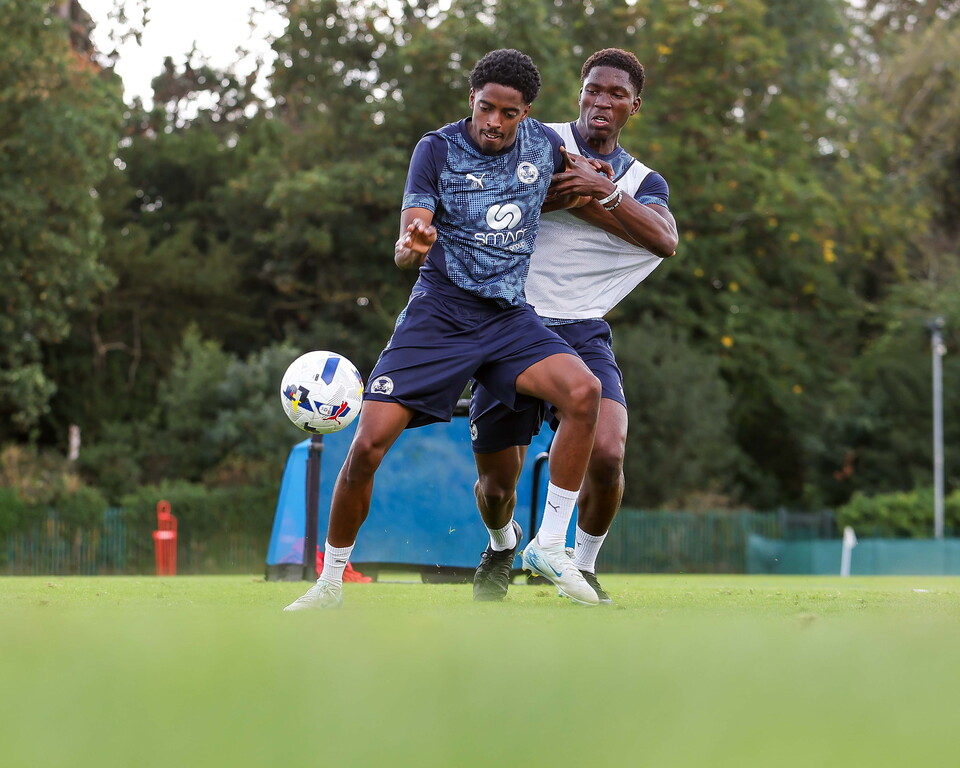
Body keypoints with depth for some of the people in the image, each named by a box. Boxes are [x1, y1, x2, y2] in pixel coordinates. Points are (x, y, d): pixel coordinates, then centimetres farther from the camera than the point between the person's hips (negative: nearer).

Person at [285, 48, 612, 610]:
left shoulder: (545, 143, 5)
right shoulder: (437, 150, -5)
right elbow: (406, 250, -12)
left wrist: (586, 180, 7)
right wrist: (413, 245, -36)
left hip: (511, 317, 2)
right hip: (439, 313, -2)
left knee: (584, 391, -27)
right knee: (369, 442, -15)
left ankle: (551, 546, -15)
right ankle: (330, 582, 6)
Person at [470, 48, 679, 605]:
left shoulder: (644, 183, 13)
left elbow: (666, 239, -9)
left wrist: (603, 193, -19)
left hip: (582, 332, 2)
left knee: (607, 453, -23)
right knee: (497, 485, 1)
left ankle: (584, 566, 3)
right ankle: (503, 545, 38)